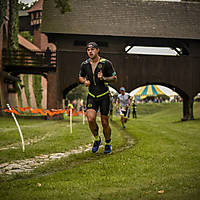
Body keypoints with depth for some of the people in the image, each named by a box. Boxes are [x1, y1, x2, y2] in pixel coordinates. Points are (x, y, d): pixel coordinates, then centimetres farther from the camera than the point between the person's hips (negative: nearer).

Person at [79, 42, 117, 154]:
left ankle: (108, 144, 25)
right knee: (91, 119, -17)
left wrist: (103, 78, -20)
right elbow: (81, 77, 19)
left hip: (104, 96, -2)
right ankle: (97, 139, 10)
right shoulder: (85, 64, 2)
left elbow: (114, 78, -2)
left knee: (105, 123, 1)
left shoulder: (106, 63, -8)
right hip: (92, 96, 2)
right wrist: (85, 81, -5)